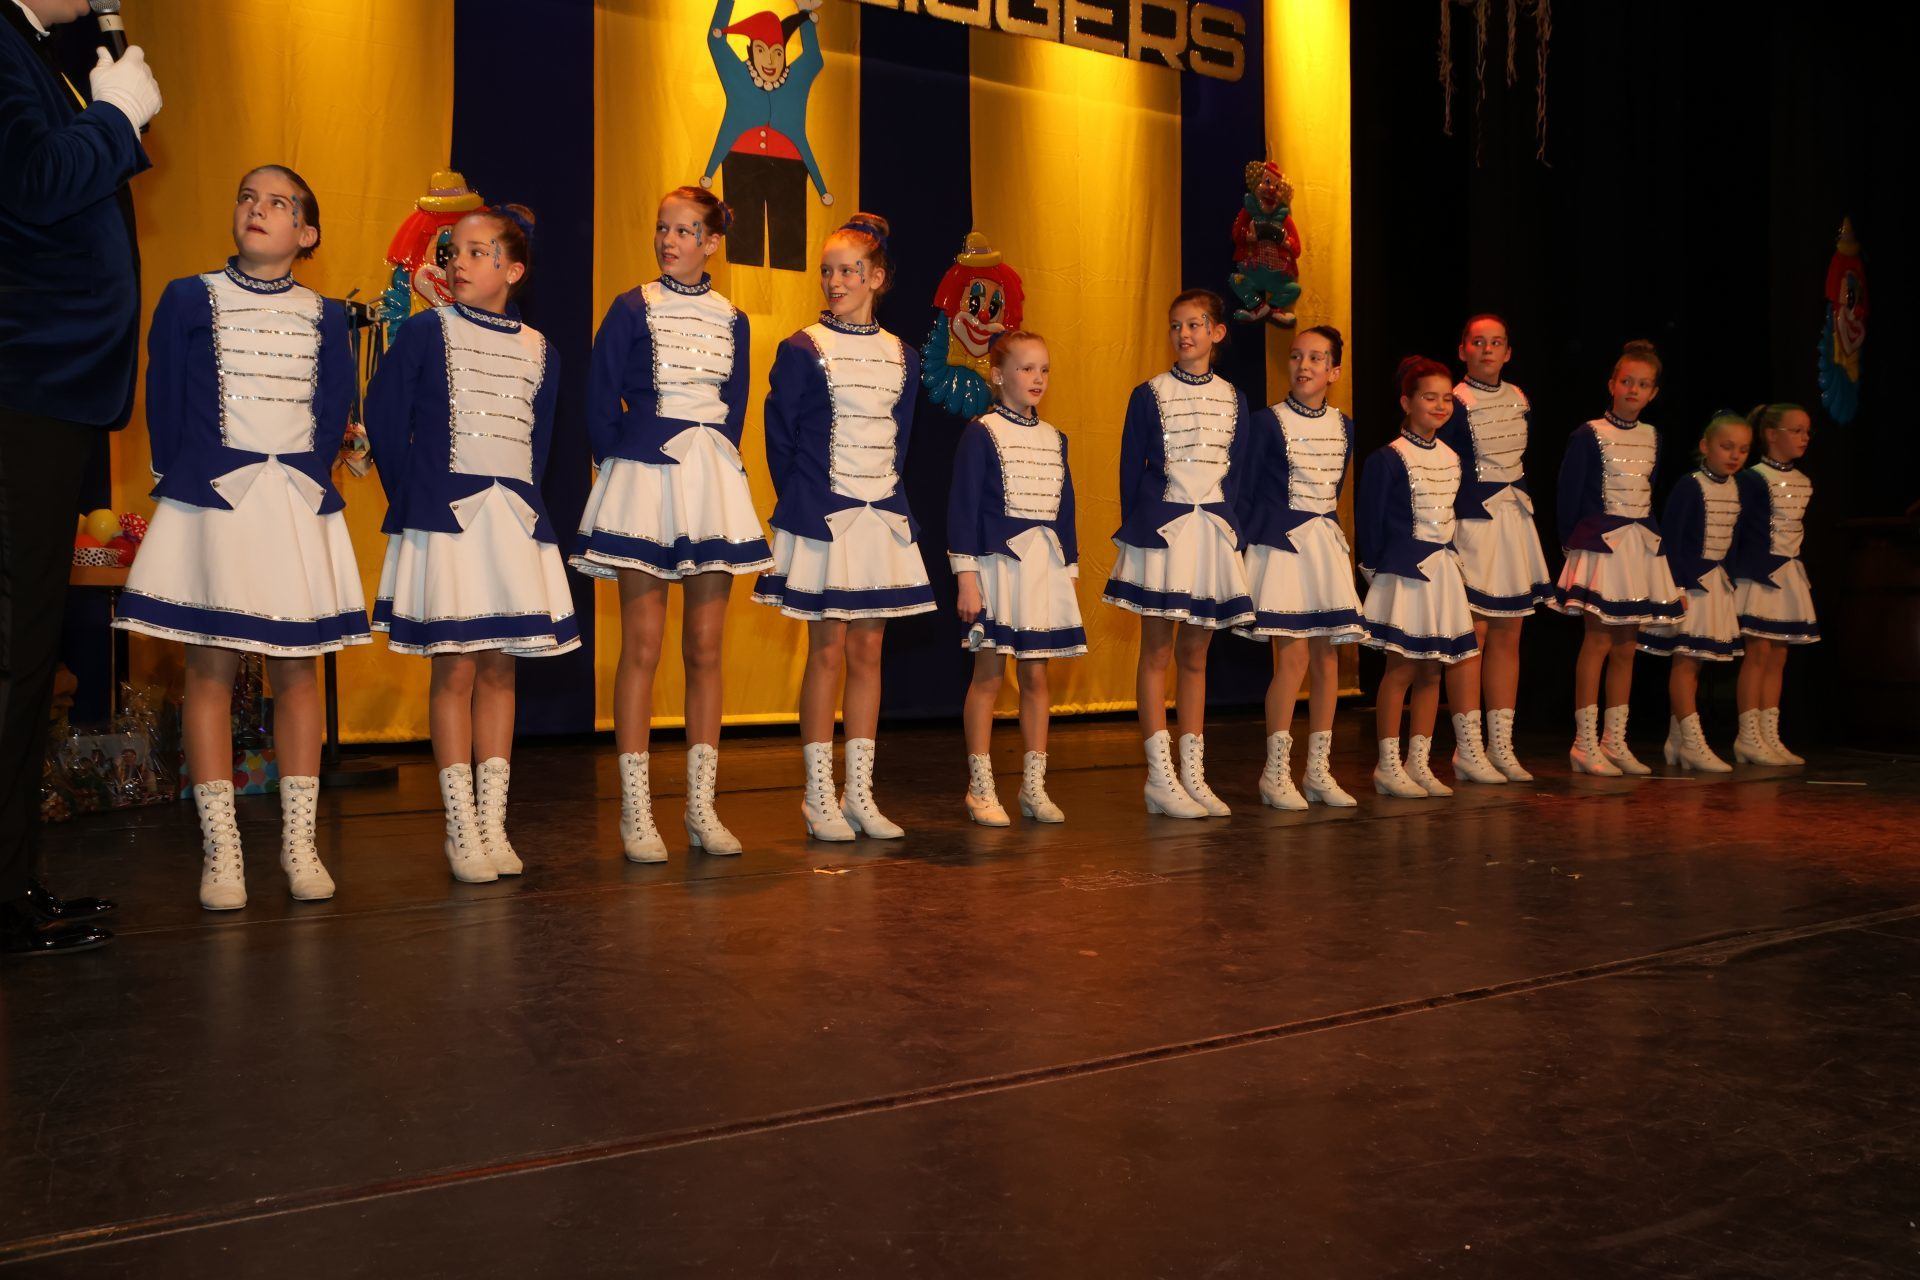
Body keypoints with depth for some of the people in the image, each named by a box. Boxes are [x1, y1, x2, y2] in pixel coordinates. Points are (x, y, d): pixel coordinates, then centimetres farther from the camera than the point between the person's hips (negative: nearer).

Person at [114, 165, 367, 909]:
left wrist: (308, 481, 1)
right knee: (210, 668, -2)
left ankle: (299, 845, 9)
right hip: (213, 497, -1)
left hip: (298, 503, 2)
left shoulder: (324, 316, 10)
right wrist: (179, 479, 0)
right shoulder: (189, 299, 5)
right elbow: (165, 402, 3)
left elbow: (335, 414, 9)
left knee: (297, 670, 3)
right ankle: (220, 852, 4)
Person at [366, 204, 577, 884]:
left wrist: (525, 507, 6)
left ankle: (493, 825, 13)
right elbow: (384, 421, -1)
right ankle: (461, 831, 6)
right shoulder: (424, 332, -1)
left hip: (515, 522, 4)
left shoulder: (539, 350, 9)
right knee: (455, 671, -2)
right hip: (445, 517, -3)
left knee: (499, 672, 6)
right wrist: (414, 498, 0)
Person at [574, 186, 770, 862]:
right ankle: (636, 813, 1)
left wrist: (720, 460, 7)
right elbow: (600, 400, 2)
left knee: (705, 648, 4)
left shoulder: (731, 319, 12)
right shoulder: (632, 309, 2)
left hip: (714, 478, 3)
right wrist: (625, 460, 1)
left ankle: (702, 807, 10)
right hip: (645, 475, -3)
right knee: (643, 646, -5)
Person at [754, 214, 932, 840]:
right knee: (828, 654, -2)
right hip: (823, 520, -4)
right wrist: (802, 506, 1)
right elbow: (780, 438, 0)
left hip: (882, 519, 4)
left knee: (867, 654, 6)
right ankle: (819, 797, 7)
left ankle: (860, 794, 13)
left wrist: (892, 501, 7)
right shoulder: (802, 350, -3)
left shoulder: (902, 356, 10)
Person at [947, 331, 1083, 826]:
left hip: (1046, 564, 5)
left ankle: (1034, 786, 15)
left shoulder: (1054, 437, 13)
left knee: (1036, 677, 8)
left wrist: (1070, 571, 14)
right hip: (998, 560, -5)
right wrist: (966, 577, -13)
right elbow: (962, 506, -8)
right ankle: (980, 789, 8)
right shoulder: (981, 432, -4)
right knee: (989, 675, -1)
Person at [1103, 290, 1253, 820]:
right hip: (1161, 528, -3)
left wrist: (1228, 527, 5)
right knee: (1157, 652, -1)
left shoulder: (1233, 399, 10)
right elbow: (1131, 467, 1)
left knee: (1195, 656, 8)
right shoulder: (1149, 394, 0)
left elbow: (1237, 471, 13)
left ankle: (1193, 775, 13)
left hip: (1213, 531, 4)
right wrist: (1135, 529, -2)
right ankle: (1160, 778, 2)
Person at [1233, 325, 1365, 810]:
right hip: (1281, 544, -5)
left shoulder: (1344, 426, 10)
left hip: (1326, 545, 6)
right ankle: (1276, 774, -1)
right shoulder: (1267, 422, -5)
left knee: (1328, 659, 5)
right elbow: (1245, 491, -3)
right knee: (1293, 657, -11)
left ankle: (1319, 770, 14)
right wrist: (1243, 546, -6)